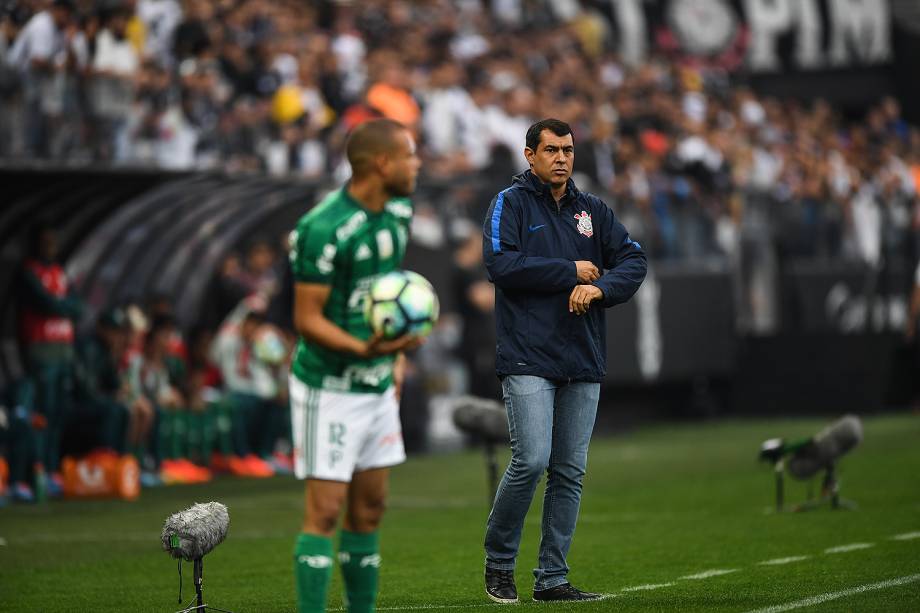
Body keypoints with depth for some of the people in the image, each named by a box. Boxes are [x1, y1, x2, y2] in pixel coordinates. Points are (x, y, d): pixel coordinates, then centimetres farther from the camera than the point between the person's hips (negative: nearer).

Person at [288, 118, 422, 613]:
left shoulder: (397, 212, 5)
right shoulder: (324, 229, -22)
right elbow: (307, 318, -20)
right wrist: (362, 349, -34)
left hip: (378, 386, 8)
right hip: (329, 388, -8)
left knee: (369, 510, 11)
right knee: (325, 512, -8)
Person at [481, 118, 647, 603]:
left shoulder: (592, 210, 15)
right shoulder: (510, 203, 1)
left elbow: (634, 259, 7)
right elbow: (501, 264, -14)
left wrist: (599, 287, -13)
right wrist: (571, 272, -10)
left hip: (583, 362, 5)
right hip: (528, 358, -5)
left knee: (570, 471, 4)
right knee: (531, 461, -14)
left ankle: (552, 578, 9)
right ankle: (498, 561, 5)